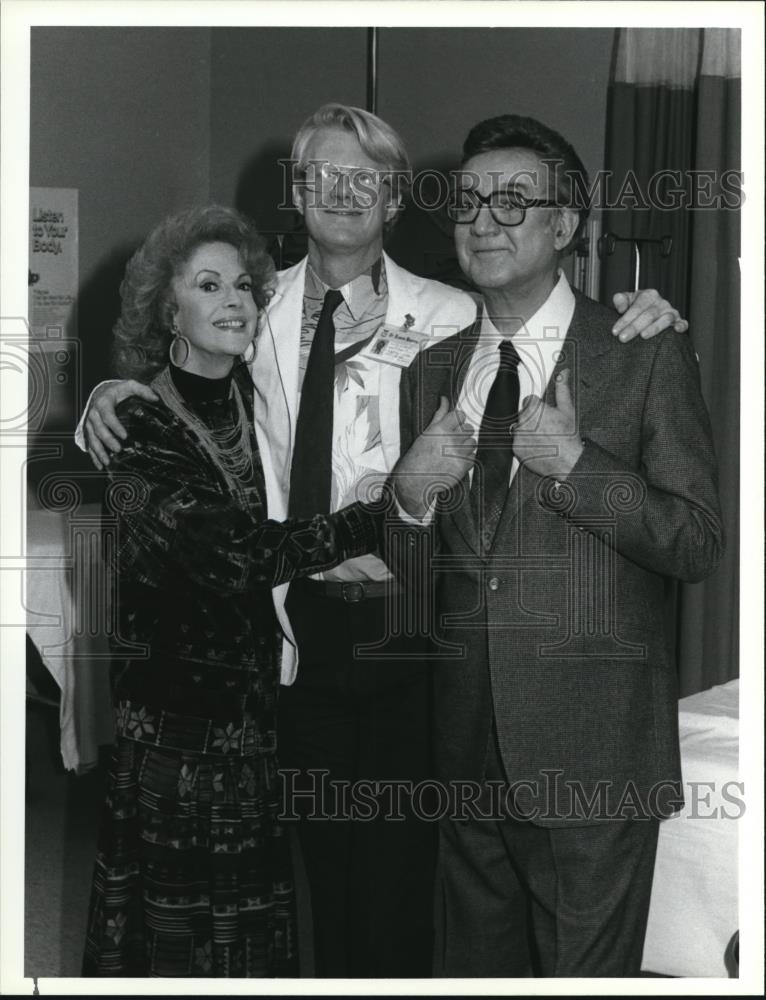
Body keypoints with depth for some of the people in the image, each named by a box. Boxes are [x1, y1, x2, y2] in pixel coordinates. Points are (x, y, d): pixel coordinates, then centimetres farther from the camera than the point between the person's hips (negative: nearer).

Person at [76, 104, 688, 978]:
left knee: (400, 857, 7)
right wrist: (112, 399, -5)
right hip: (301, 619, 3)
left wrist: (636, 321, -21)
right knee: (322, 851, 19)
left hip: (405, 621, -3)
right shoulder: (258, 310, 4)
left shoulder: (451, 318, -5)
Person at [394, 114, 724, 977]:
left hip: (590, 752, -5)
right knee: (473, 968, 17)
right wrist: (409, 501, -5)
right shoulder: (433, 369, 12)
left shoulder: (646, 356, -3)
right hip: (466, 754, 5)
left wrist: (573, 464, -17)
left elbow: (699, 544, -8)